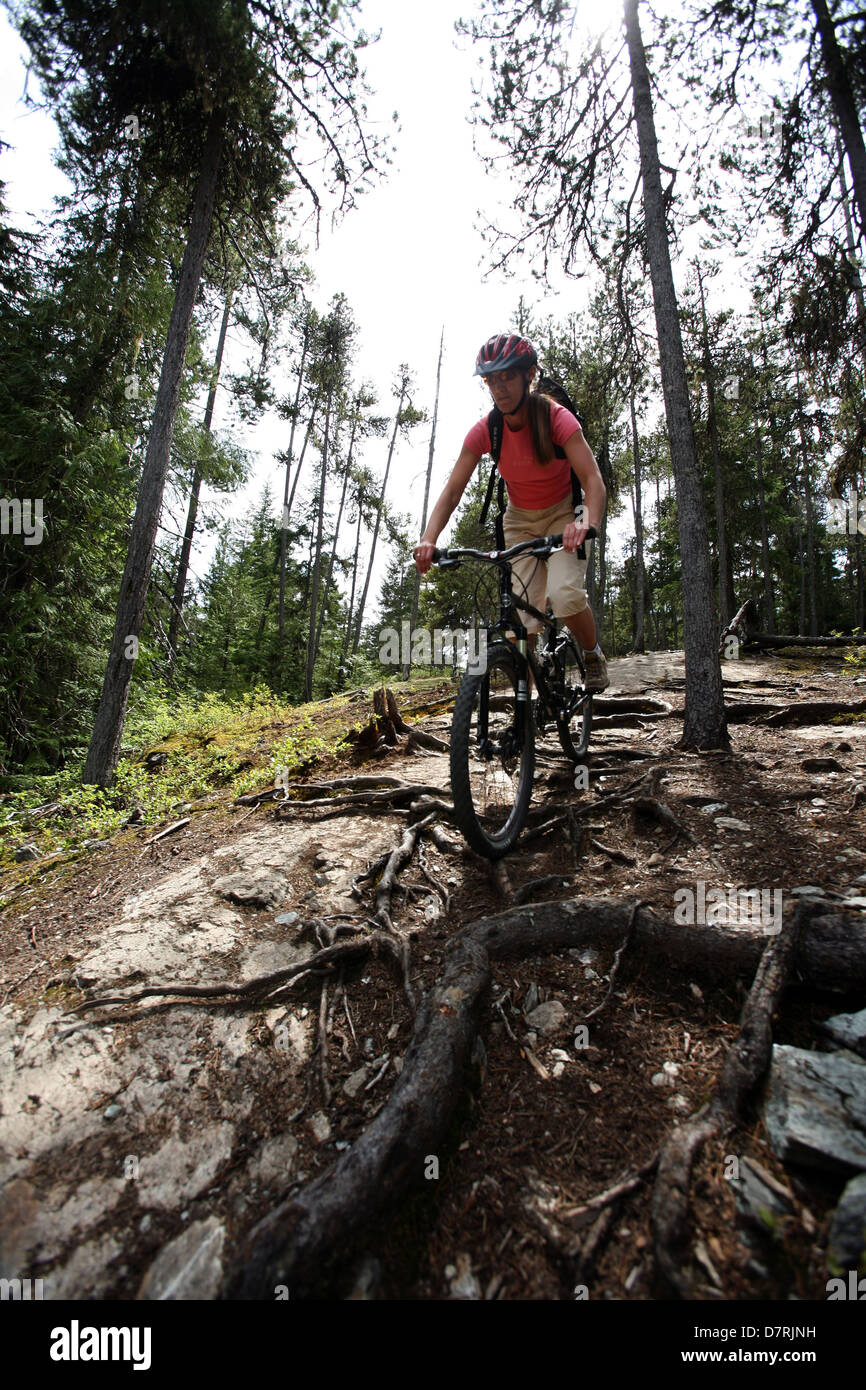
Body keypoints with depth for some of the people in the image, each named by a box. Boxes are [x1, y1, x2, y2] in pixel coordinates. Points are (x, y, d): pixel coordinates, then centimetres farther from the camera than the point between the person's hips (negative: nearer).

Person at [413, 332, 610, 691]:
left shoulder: (557, 418, -22)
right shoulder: (484, 430, -14)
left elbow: (593, 480, -32)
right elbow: (452, 490, -18)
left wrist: (587, 523, -53)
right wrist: (428, 539, -35)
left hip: (563, 515, -2)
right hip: (520, 521, 3)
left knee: (565, 593, -28)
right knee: (524, 616, -10)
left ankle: (594, 657, 2)